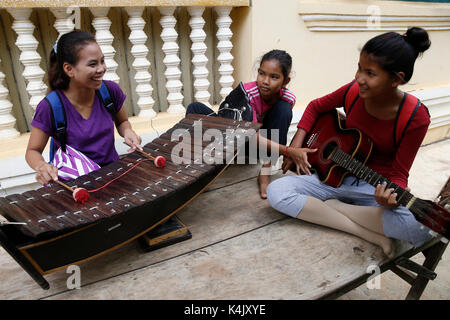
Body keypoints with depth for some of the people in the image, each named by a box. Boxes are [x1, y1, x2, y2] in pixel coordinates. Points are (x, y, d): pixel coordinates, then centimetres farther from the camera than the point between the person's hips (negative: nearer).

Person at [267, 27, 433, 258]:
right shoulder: (354, 91, -8)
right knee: (276, 192, -22)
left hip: (376, 187, -3)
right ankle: (371, 235, -20)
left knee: (419, 228, -35)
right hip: (336, 176, 4)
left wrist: (392, 196, -33)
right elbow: (316, 106, 11)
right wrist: (296, 144, -2)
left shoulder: (415, 117, -16)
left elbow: (399, 172, -10)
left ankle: (330, 207, -16)